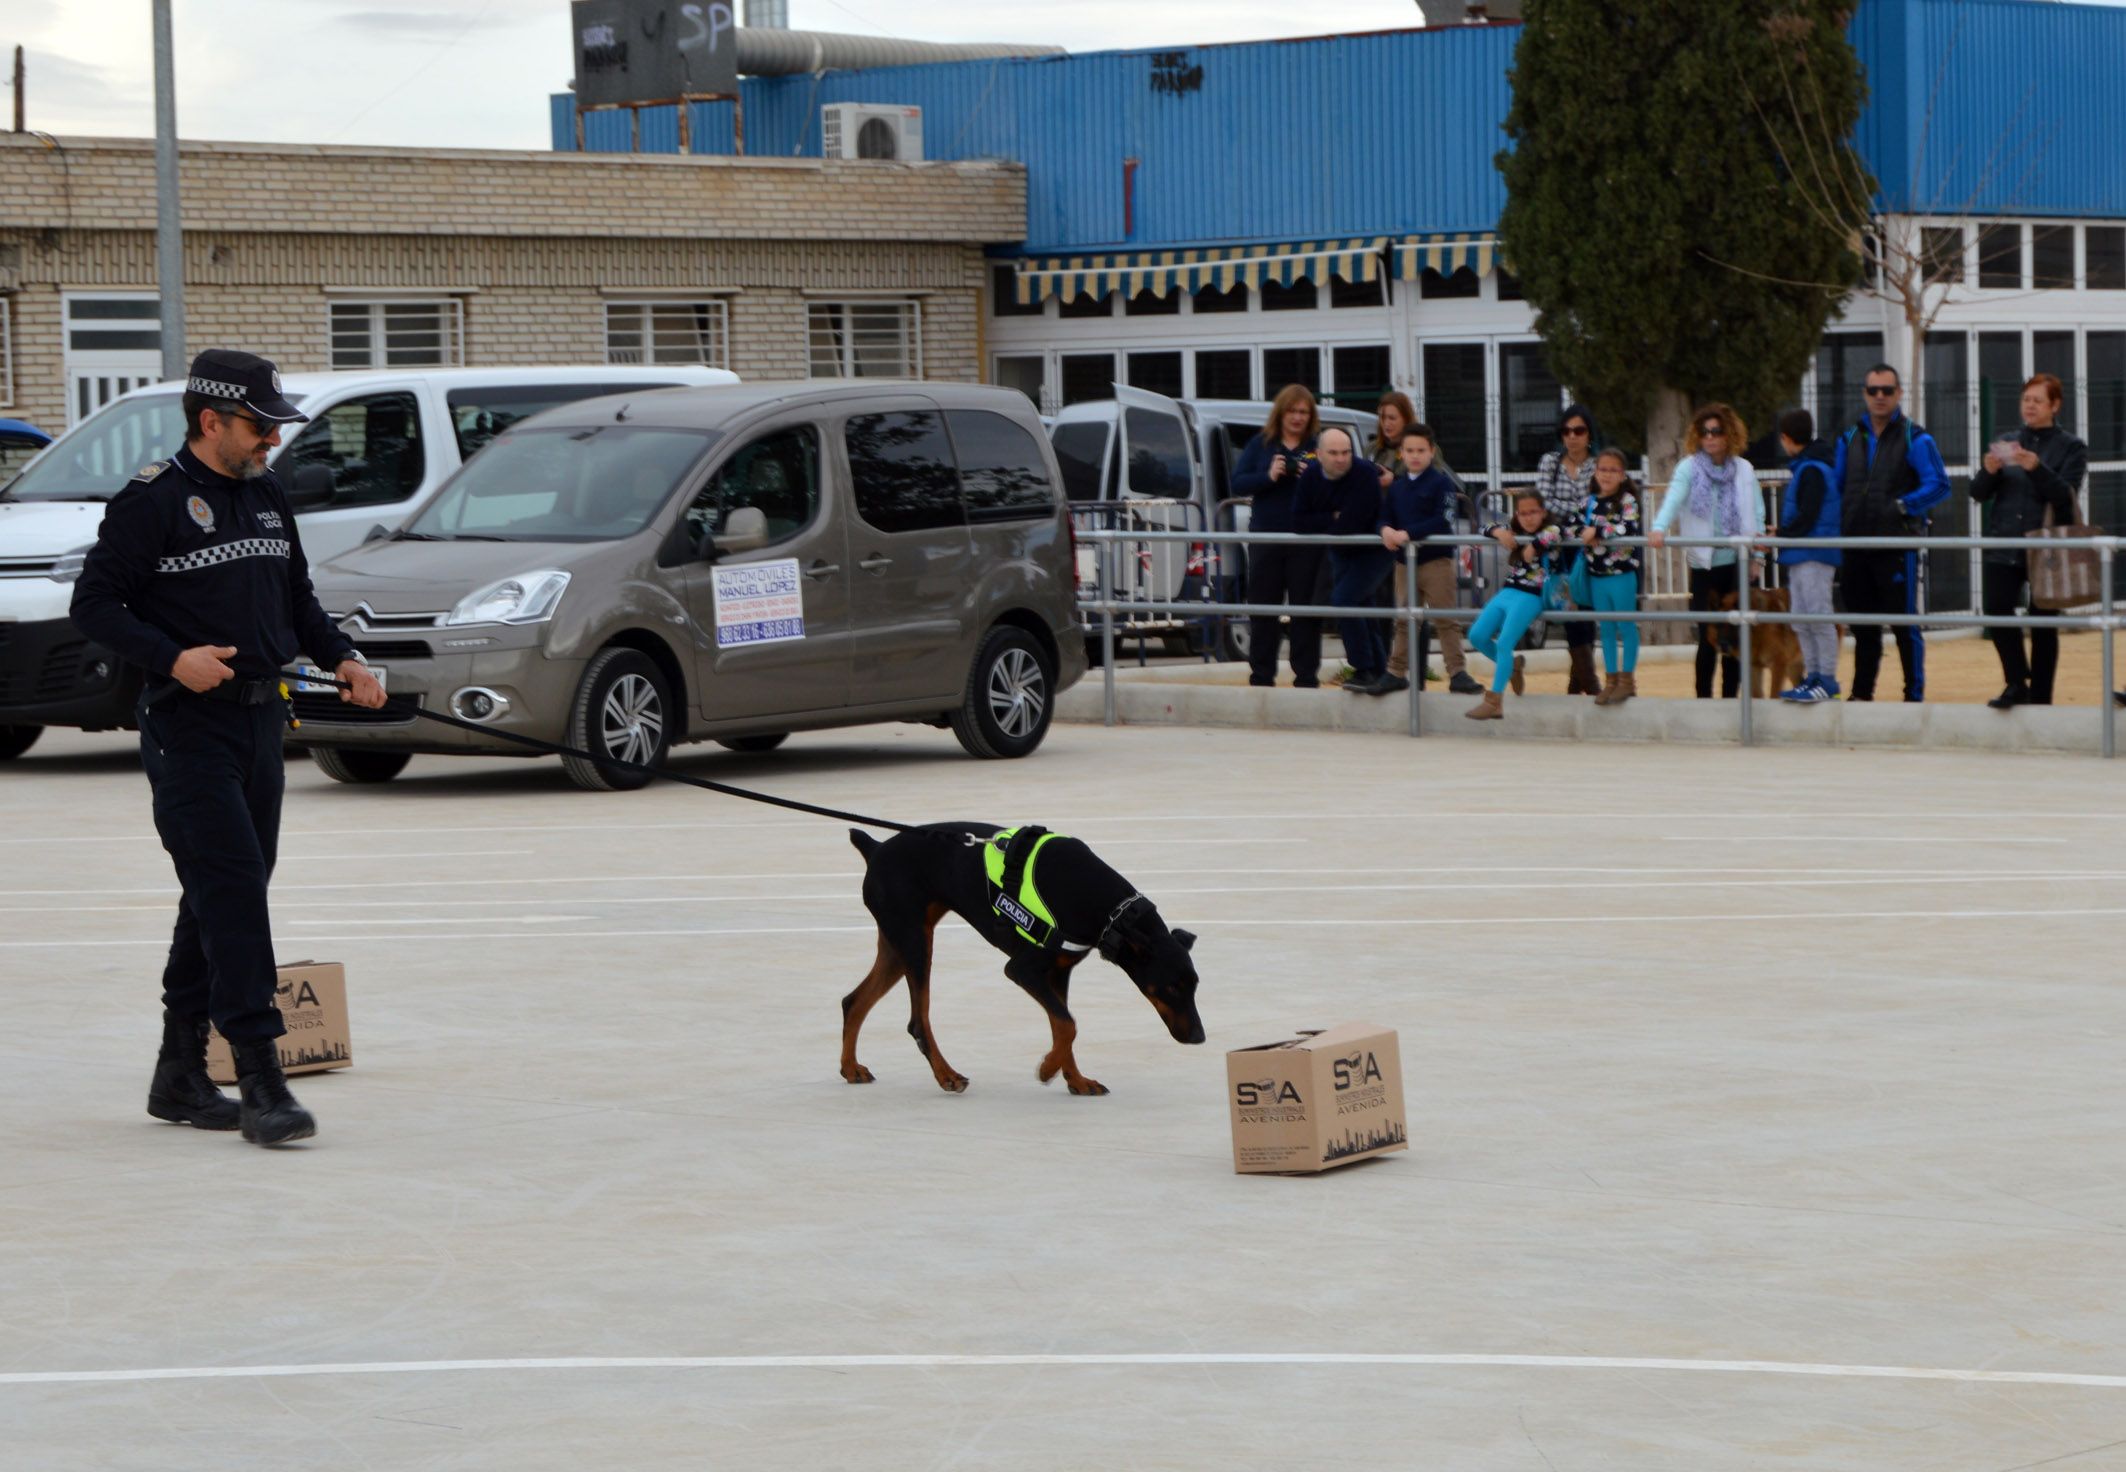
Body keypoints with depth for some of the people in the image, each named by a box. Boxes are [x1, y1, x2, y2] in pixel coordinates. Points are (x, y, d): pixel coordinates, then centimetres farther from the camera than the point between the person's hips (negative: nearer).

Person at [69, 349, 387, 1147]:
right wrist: (172, 659, -22)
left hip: (260, 719, 8)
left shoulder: (267, 497, 13)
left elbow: (296, 597, 24)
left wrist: (342, 657, 8)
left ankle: (180, 1077, 20)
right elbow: (93, 602, -10)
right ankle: (261, 1083, -17)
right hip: (187, 727, -8)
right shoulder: (153, 500, -10)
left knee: (226, 898, 11)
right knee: (230, 889, -14)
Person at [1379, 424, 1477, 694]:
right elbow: (1385, 517, 11)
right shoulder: (1396, 486, 10)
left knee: (1447, 620, -4)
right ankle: (1396, 673, 20)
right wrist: (1386, 530, -13)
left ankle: (1457, 673, -3)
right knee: (1404, 621, 13)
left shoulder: (1440, 482, -7)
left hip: (1436, 560, -5)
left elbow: (1443, 521, -16)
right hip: (1404, 561, 5)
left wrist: (1408, 533, -22)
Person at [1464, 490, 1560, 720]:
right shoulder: (1514, 531, 14)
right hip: (1506, 593, 7)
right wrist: (1499, 532, -7)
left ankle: (1494, 702, -17)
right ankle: (1511, 665, 25)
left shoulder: (1551, 530, -5)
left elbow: (1556, 534, -28)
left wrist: (1534, 546, -15)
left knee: (1504, 644, -18)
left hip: (1530, 597, -7)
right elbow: (1486, 529, 16)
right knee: (1477, 636, -1)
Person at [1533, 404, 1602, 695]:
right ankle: (1589, 682, -5)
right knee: (1573, 611, -6)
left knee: (1586, 611, 3)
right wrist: (1582, 507, -12)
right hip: (1560, 548, 0)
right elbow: (1544, 503, -7)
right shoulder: (1549, 462, 5)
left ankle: (1578, 681, 13)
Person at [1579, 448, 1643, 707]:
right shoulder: (1590, 502, 10)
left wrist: (1597, 532, -20)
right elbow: (1580, 528, 14)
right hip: (1597, 575, 5)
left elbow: (1628, 529, -21)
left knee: (1626, 626, 1)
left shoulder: (1627, 501, -7)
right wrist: (1586, 535, -8)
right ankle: (1611, 679, 18)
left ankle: (1627, 678, 9)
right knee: (1606, 628, 11)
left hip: (1622, 573, -5)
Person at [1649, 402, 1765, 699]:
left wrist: (1757, 556, 2)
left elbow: (1757, 515, 9)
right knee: (1708, 637, -3)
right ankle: (1703, 697, 6)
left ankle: (1730, 697, 13)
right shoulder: (1689, 468, -1)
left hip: (1737, 563, 2)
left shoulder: (1744, 470, 8)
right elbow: (1674, 498, -18)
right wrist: (1659, 528, -35)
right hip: (1704, 563, -2)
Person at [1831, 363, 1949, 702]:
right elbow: (1836, 487, 19)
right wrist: (1840, 525, 4)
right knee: (1863, 625, 12)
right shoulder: (1850, 439, 14)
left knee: (1905, 623, -3)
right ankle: (1861, 692, 19)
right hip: (1856, 547, 5)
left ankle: (1915, 693, 2)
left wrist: (1902, 506, -17)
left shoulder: (1915, 439, -2)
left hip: (1898, 544, -5)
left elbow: (1938, 484, -8)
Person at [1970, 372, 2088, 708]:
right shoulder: (2007, 444, 13)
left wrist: (2036, 468, -23)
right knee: (1996, 608, -16)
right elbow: (1979, 493, 9)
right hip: (2003, 547, 2)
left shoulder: (2071, 448, 4)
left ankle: (2039, 697, 8)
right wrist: (1989, 471, -12)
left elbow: (2066, 495, -9)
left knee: (2043, 625, 0)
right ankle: (2017, 683, -6)